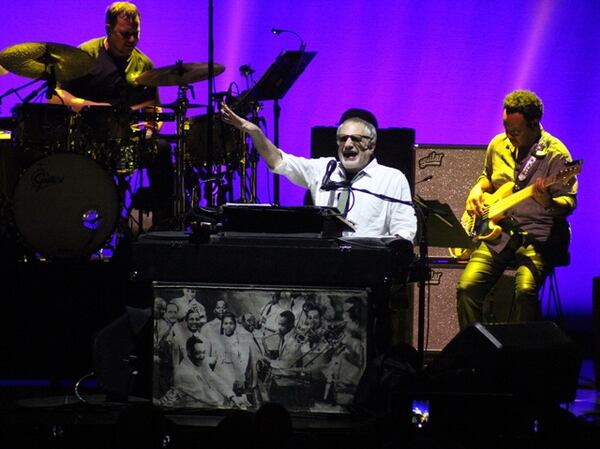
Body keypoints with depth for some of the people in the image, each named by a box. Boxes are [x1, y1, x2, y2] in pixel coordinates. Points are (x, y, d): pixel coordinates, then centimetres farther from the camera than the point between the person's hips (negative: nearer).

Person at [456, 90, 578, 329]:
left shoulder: (555, 153, -7)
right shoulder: (498, 145, 10)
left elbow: (569, 202, -9)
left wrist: (549, 203, -31)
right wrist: (477, 190, 7)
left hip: (537, 237, -5)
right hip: (498, 233, 5)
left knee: (525, 290, -32)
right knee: (467, 287, -17)